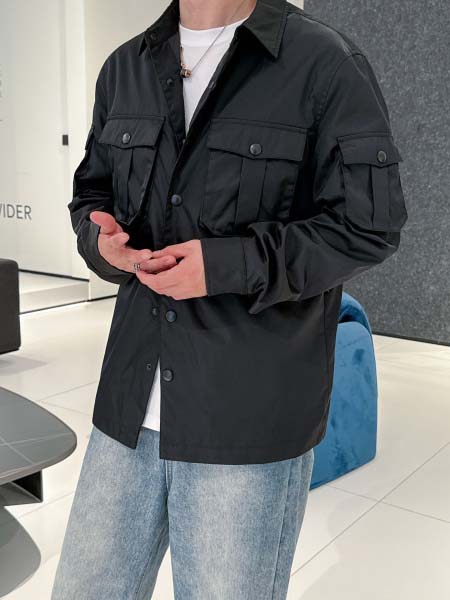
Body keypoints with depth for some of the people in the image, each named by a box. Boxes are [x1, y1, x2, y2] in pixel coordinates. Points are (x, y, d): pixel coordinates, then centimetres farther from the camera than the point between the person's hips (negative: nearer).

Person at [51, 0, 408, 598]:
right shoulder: (125, 67, 12)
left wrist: (227, 264, -19)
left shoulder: (326, 61, -6)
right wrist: (102, 238, -6)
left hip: (250, 417, -5)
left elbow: (368, 224, -8)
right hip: (130, 407, 6)